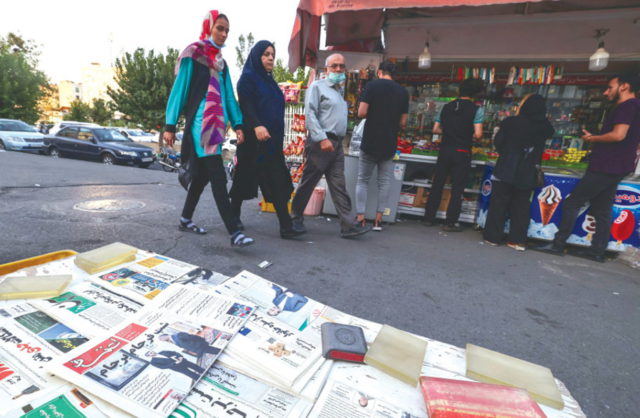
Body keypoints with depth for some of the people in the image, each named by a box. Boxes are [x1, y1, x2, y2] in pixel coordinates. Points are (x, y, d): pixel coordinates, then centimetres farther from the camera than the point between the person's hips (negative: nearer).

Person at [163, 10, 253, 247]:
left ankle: (186, 219, 27)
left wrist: (237, 124, 5)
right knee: (218, 177, -15)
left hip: (215, 125, 8)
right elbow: (179, 89, -4)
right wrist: (170, 125, -8)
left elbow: (228, 95, 16)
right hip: (199, 123, -7)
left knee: (202, 174, 12)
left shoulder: (220, 61, 20)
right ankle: (234, 232, -17)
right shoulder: (193, 53, 0)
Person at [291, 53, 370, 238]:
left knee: (339, 186, 2)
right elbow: (310, 114, -11)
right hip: (320, 143, -7)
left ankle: (348, 225, 0)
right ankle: (296, 218, 16)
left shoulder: (340, 91, 24)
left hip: (336, 144, 7)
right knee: (308, 182, 1)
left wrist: (336, 141, 13)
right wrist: (322, 138, -20)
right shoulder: (317, 86, 2)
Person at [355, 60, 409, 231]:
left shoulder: (372, 85, -2)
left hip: (370, 141, -2)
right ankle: (378, 219, 11)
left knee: (363, 180, 7)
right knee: (384, 182, 10)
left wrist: (373, 114, 10)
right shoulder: (403, 91, 7)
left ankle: (360, 218, 3)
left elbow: (361, 113, -10)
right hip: (389, 144, 3)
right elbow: (403, 123, 6)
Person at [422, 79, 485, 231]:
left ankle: (428, 218, 16)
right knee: (457, 188, 3)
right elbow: (478, 134, -12)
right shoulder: (476, 110, -4)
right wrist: (468, 136, 8)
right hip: (462, 153, -4)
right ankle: (450, 223, 6)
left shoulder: (446, 107, 8)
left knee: (437, 184, 11)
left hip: (444, 150, 4)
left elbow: (436, 129, 8)